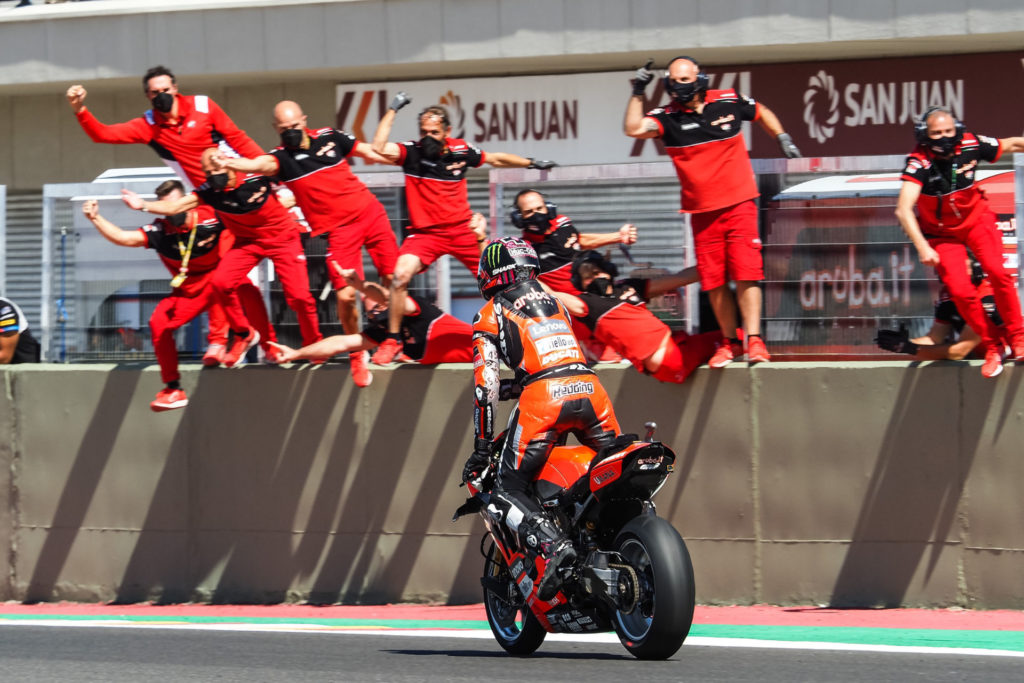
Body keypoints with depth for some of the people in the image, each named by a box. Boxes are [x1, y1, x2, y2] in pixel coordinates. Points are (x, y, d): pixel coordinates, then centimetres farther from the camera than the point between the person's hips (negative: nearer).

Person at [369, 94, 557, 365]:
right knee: (401, 273, -25)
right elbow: (379, 148, -25)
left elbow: (496, 159, 17)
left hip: (462, 229, 3)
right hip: (425, 231, -3)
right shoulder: (412, 152, -7)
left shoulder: (461, 150, 0)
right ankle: (392, 340, -11)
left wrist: (532, 163, 23)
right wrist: (393, 110, -18)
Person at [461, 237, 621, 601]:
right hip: (590, 387, 5)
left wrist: (481, 447, 8)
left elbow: (486, 384, 5)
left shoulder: (491, 314, 14)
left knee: (508, 490, 1)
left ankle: (553, 545, -23)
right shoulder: (554, 301, 29)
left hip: (543, 394, -5)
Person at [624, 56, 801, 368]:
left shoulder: (729, 102, -1)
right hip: (702, 212, 1)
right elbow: (633, 129, -20)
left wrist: (782, 138, 12)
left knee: (746, 274, -10)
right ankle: (730, 342, 15)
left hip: (738, 204, -1)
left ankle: (754, 339, -10)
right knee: (714, 282, 3)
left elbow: (762, 113, 19)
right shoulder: (667, 117, -3)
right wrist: (638, 93, -21)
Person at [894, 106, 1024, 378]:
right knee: (961, 292, -17)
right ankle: (992, 347, 5)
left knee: (997, 272, -21)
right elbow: (904, 209, -39)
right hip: (942, 233, -2)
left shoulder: (971, 145, -20)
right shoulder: (920, 161, -30)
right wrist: (922, 247, -48)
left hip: (977, 220, 2)